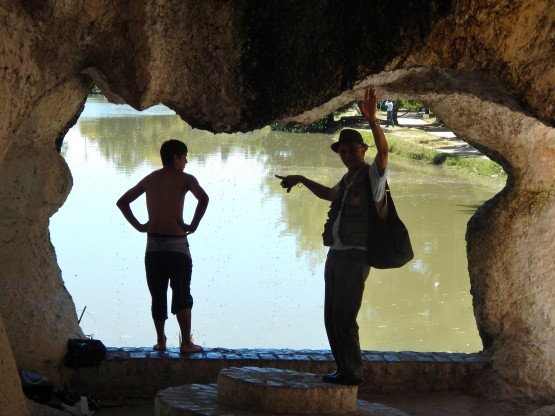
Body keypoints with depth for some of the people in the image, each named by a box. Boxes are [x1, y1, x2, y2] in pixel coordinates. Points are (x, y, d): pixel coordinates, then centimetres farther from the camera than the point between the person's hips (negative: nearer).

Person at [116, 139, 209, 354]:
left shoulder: (149, 179, 13)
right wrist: (193, 225, -14)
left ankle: (161, 341, 15)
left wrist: (138, 225, 11)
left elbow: (122, 202, 16)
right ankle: (186, 343, 3)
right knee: (182, 295, 3)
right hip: (177, 244, -4)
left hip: (153, 244, 4)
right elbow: (203, 198, -23)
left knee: (158, 296, 12)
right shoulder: (184, 179, -3)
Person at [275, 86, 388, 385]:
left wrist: (371, 119, -37)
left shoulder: (372, 174, -5)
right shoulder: (348, 179, 19)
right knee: (331, 316, 11)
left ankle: (353, 372, -2)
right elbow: (330, 194, 41)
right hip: (336, 253, 9)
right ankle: (344, 369, 19)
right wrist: (302, 180, 42)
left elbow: (383, 150, -26)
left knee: (344, 315, -11)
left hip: (356, 256, -9)